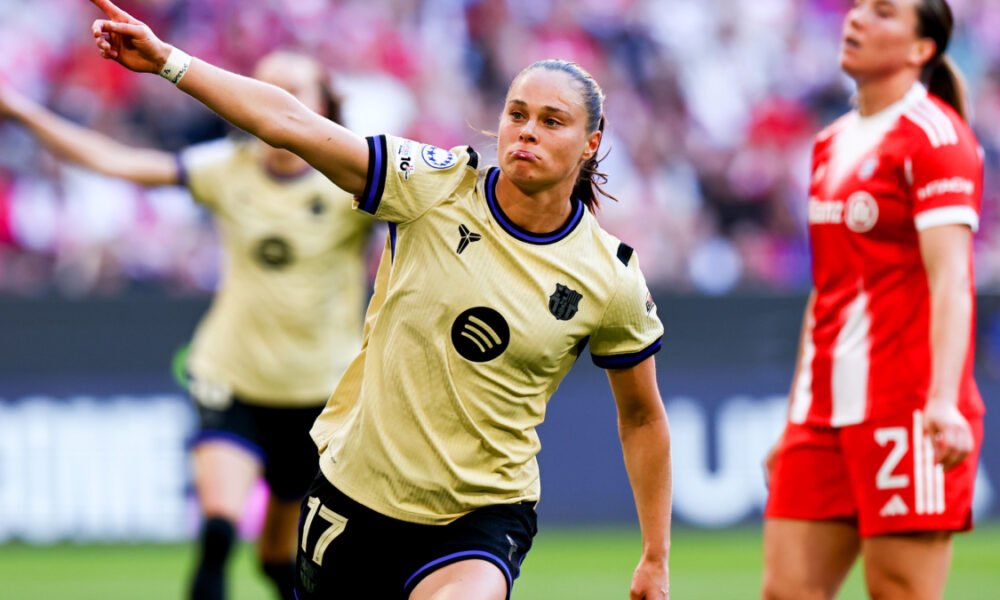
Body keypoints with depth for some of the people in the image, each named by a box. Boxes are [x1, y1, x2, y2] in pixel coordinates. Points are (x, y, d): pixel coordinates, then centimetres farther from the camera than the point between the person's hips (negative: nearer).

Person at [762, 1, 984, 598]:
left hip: (906, 412, -8)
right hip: (827, 409, 8)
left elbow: (950, 280, -17)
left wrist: (942, 403, -28)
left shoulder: (934, 136, -7)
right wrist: (795, 420, 21)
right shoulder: (831, 144, 17)